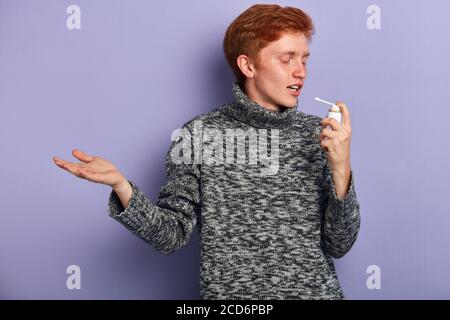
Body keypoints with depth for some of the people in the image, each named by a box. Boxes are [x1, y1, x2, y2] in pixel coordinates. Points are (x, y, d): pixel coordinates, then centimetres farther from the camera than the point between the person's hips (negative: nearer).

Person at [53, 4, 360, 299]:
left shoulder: (320, 135, -3)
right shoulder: (199, 135, -8)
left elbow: (338, 246, -5)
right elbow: (172, 235, -6)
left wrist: (341, 169, -19)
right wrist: (121, 185, -21)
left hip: (316, 291, 2)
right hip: (228, 292, -1)